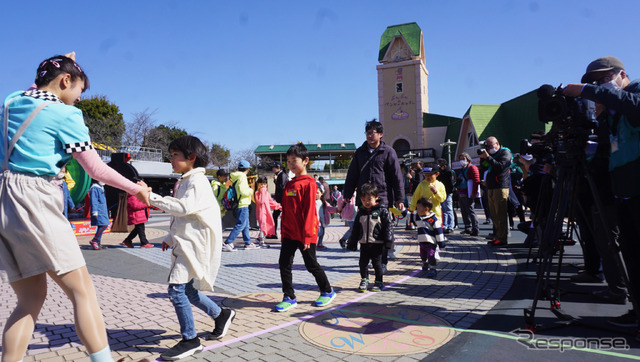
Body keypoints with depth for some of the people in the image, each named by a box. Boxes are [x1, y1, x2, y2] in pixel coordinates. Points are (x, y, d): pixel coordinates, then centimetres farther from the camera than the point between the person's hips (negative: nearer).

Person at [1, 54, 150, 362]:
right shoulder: (64, 114, -5)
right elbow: (96, 169, -5)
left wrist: (53, 67, 37)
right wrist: (136, 189, 6)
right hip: (35, 201, -8)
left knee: (31, 298, 12)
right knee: (82, 291, -5)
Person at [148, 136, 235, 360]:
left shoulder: (197, 181, -13)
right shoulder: (184, 181, 18)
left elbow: (184, 208, -29)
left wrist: (152, 198, -30)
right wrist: (171, 238, 23)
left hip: (195, 243, -10)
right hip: (185, 242, 10)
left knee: (176, 288, -11)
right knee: (185, 289, 14)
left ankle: (190, 340, 2)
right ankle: (221, 315, 31)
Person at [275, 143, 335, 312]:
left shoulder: (308, 182, -11)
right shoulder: (289, 184, 12)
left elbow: (309, 210, -15)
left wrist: (307, 236, -17)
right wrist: (283, 233, 14)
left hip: (305, 234, -6)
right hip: (289, 233, 7)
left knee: (311, 264, 6)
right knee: (284, 263, 2)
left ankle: (328, 291, 27)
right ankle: (289, 297, 14)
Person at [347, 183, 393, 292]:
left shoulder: (382, 211, -5)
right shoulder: (361, 212, 8)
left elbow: (387, 227, -6)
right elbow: (356, 229, 14)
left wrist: (388, 242, -11)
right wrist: (352, 243, 14)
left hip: (377, 243, -4)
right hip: (364, 243, 4)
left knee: (377, 263, 4)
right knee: (363, 263, 7)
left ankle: (378, 282, 20)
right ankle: (364, 280, 24)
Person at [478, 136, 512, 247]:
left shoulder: (505, 152, -1)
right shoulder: (492, 154, 23)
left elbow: (500, 166, -16)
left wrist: (488, 157, -16)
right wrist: (483, 158, 6)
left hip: (501, 187, -8)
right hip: (491, 188, 8)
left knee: (500, 214, -10)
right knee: (494, 215, 8)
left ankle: (502, 239, -9)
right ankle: (498, 236, 14)